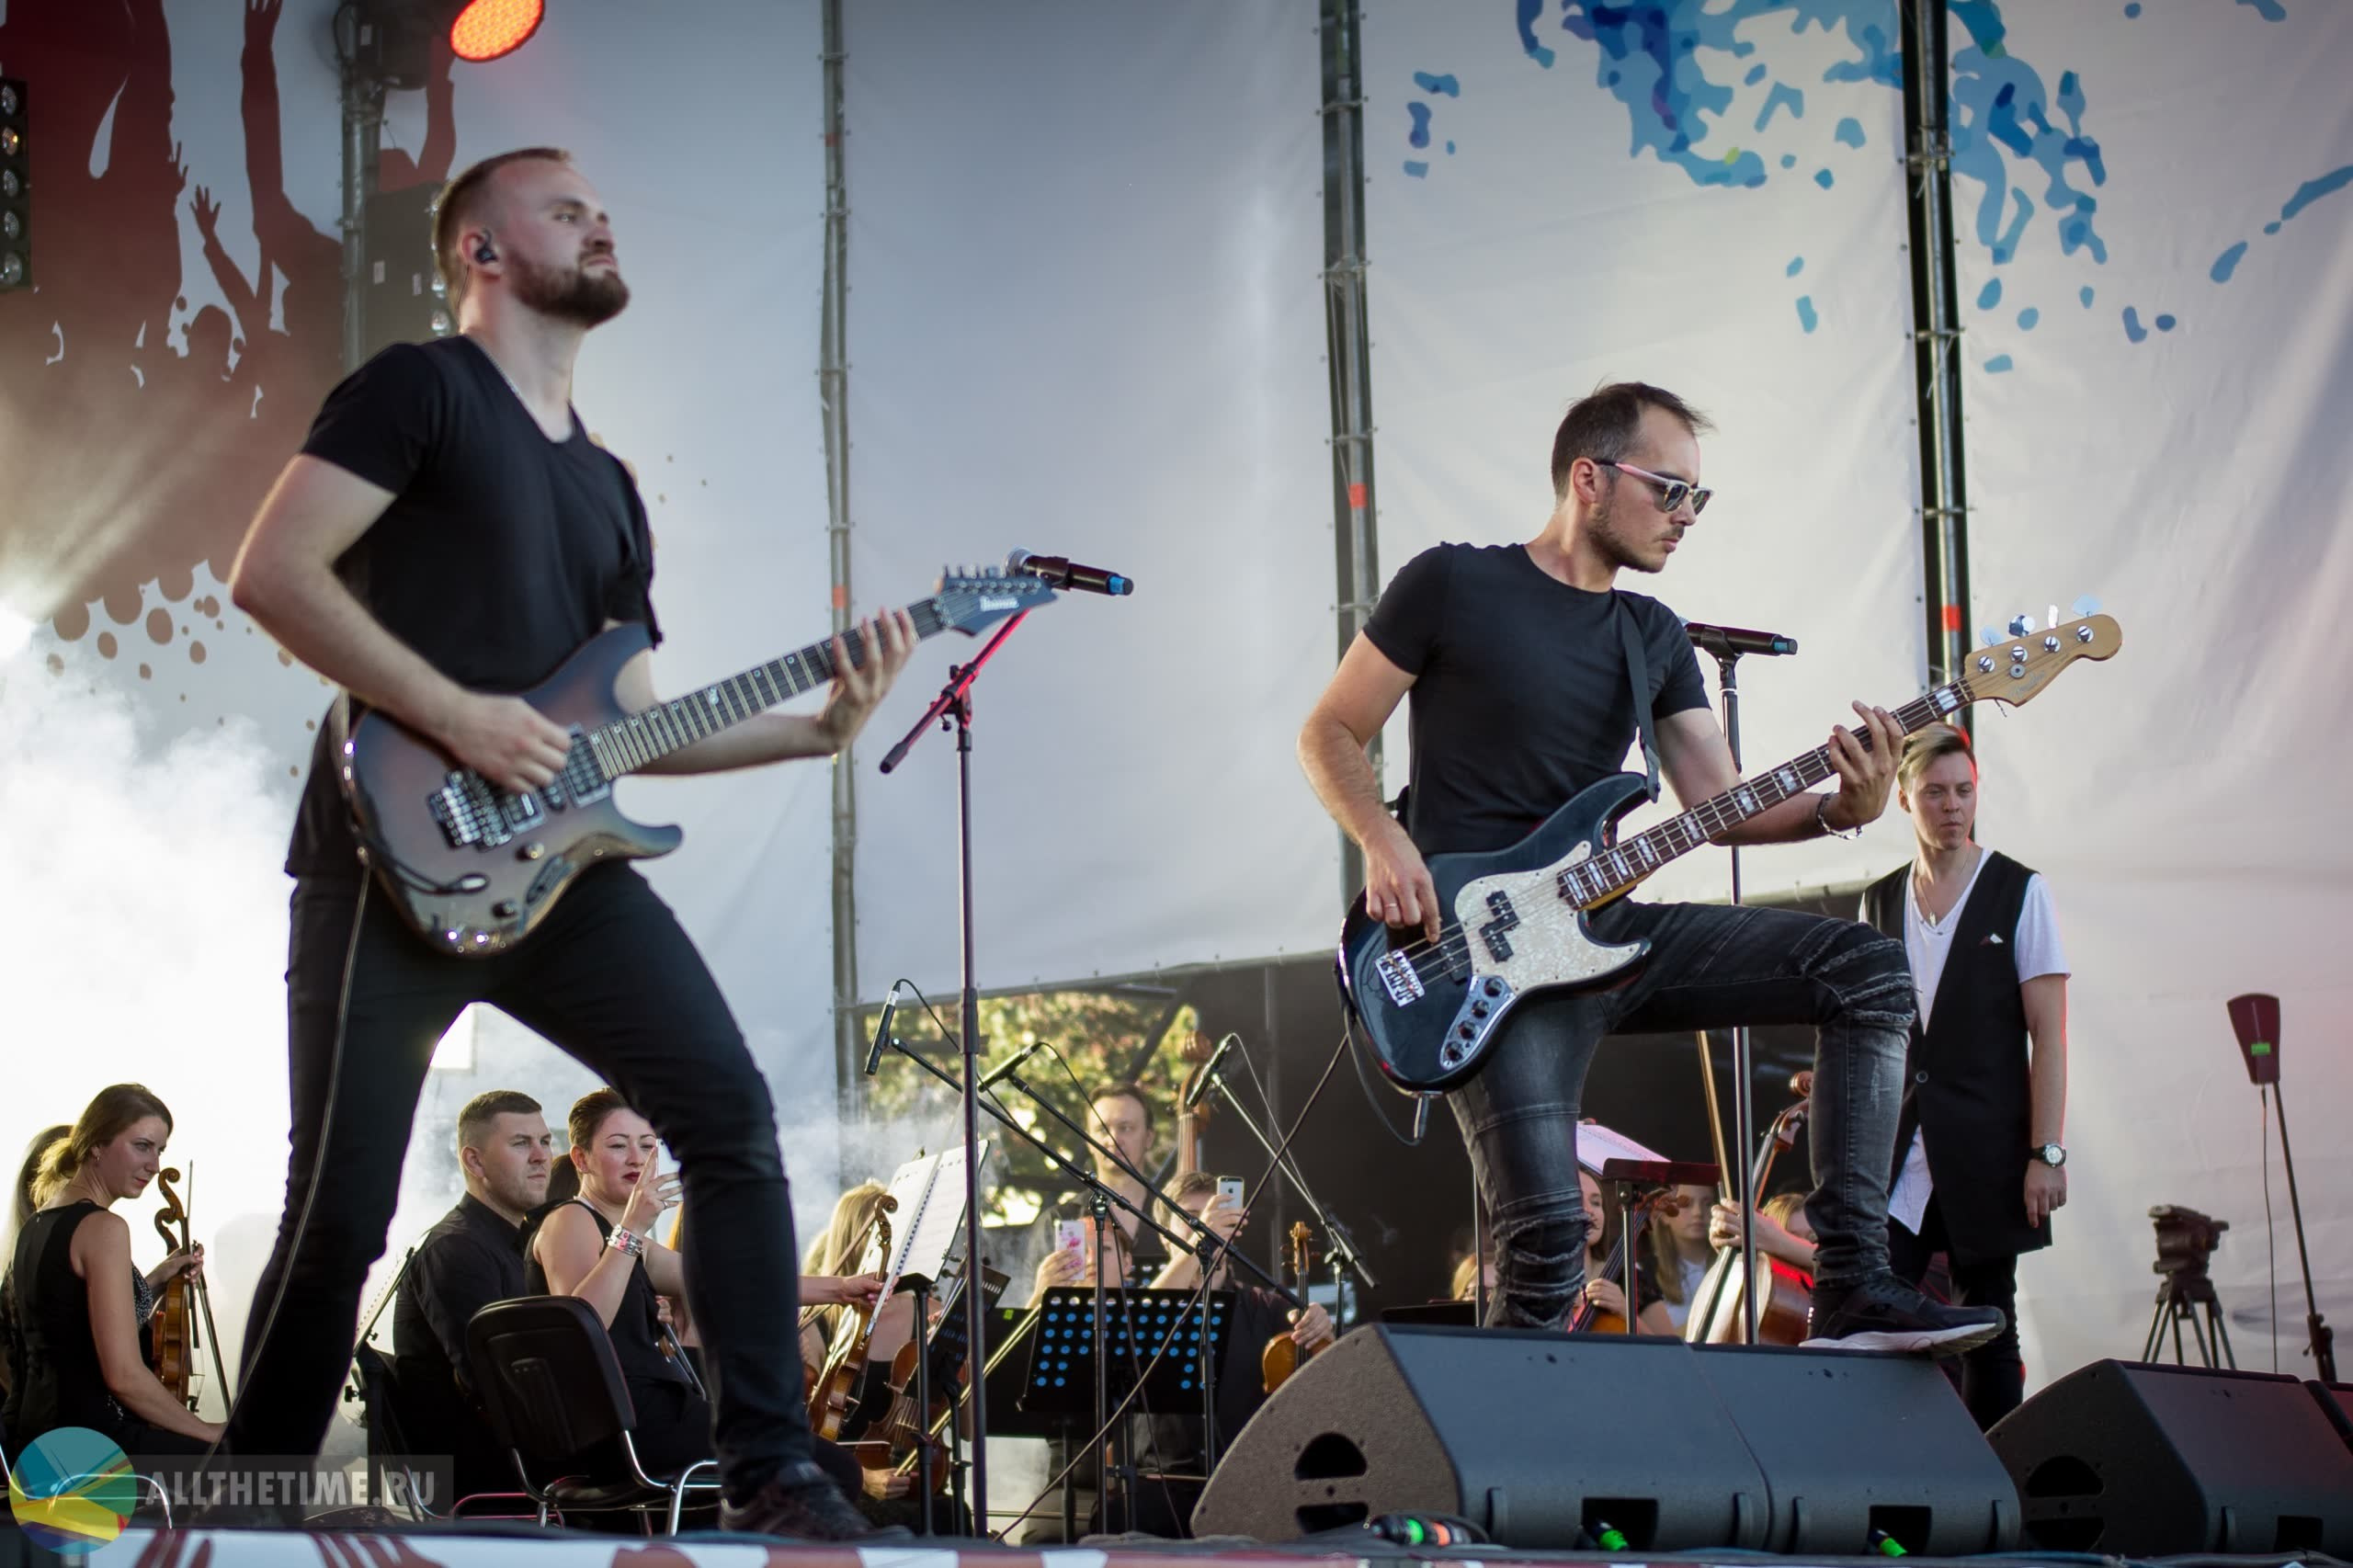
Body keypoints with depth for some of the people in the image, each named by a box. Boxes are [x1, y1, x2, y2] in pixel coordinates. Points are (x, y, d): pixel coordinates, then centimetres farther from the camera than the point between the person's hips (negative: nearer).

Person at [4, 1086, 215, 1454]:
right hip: (91, 1440, -10)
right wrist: (205, 1430, -9)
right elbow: (124, 1375, -20)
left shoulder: (34, 1227, 14)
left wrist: (156, 1279, 17)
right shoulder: (104, 1229, -14)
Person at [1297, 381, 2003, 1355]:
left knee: (1867, 969, -11)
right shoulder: (1452, 585, -1)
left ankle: (1854, 1290, -14)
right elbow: (1328, 735, 2)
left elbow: (1719, 805, 10)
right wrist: (1384, 845, -16)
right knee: (1545, 1237, -24)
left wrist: (1841, 809, -9)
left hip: (1608, 930, 6)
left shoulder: (1654, 638, 16)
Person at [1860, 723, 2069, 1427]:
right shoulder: (1880, 901, 11)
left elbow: (2048, 1033, -3)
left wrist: (2047, 1152, -11)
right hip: (1895, 1156, 3)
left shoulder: (2019, 892, 1)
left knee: (1987, 1332, 2)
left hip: (1984, 1156, -3)